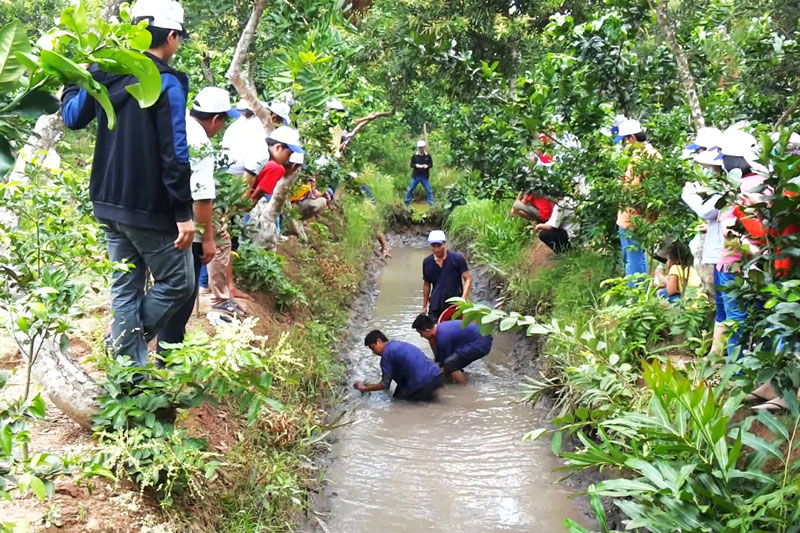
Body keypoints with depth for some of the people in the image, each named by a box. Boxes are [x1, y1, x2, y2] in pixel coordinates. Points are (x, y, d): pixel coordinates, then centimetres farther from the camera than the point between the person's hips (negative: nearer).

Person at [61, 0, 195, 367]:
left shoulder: (105, 73, 6)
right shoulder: (167, 83, -15)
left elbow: (73, 118, 21)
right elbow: (174, 155, -20)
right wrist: (184, 212, -16)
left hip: (109, 203, 8)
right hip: (151, 208, -8)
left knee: (125, 287, 14)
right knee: (178, 283, 7)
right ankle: (132, 343, 7)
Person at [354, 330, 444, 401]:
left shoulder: (387, 352, -6)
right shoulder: (397, 345, 20)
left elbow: (385, 384, -3)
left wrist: (364, 389, 11)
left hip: (424, 383, -7)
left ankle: (425, 394, 2)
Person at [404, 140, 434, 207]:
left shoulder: (428, 156, -1)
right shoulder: (414, 156, 0)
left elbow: (431, 164, 3)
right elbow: (411, 164, 3)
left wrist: (427, 166, -19)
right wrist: (416, 165, -18)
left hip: (425, 176, 0)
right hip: (416, 176, 1)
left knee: (428, 190, 2)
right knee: (411, 189, 6)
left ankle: (431, 203, 11)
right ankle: (407, 202, 18)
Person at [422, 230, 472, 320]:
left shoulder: (457, 259, -8)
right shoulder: (427, 262, 2)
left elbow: (468, 279, -8)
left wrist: (463, 298, -21)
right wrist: (424, 306, 13)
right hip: (435, 308, 2)